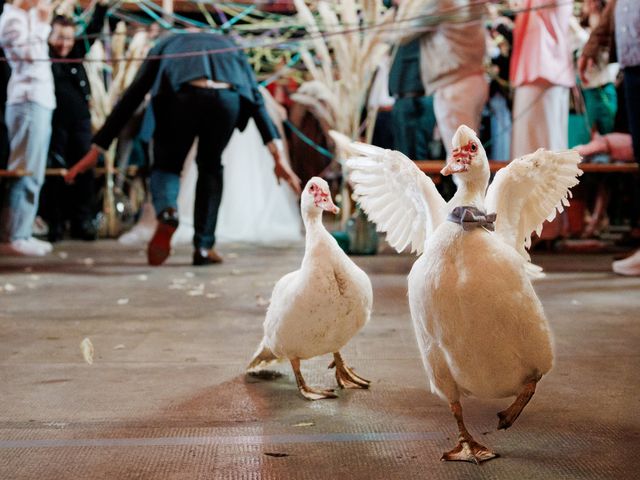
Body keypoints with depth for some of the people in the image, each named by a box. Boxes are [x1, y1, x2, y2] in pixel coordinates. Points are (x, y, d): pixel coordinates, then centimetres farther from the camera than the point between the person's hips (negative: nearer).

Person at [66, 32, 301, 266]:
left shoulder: (165, 45, 36)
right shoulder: (227, 46, 39)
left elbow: (130, 98, 31)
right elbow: (255, 98, 28)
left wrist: (95, 151, 31)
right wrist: (278, 157, 24)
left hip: (182, 96, -1)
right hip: (227, 98, 1)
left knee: (166, 165, 21)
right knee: (210, 167, 27)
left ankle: (166, 211, -12)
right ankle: (204, 247, 22)